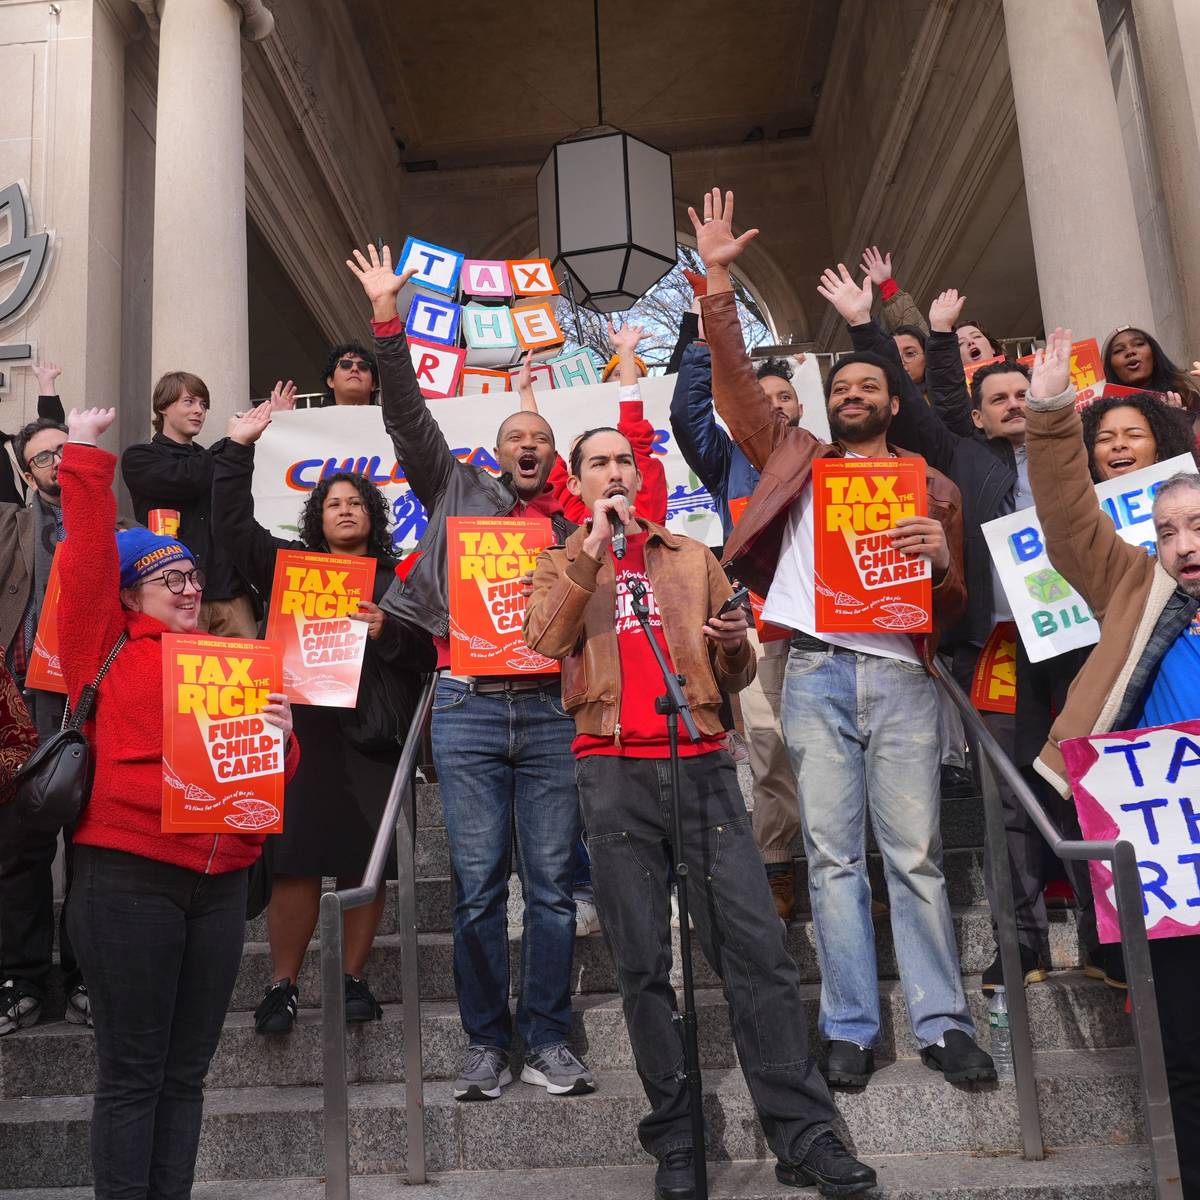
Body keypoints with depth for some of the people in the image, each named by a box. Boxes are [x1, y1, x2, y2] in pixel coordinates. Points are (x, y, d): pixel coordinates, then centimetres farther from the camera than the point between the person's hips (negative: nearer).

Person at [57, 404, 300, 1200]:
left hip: (221, 881, 5)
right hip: (128, 875, -5)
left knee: (186, 1072, 12)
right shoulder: (107, 648, 2)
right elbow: (87, 562, -9)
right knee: (132, 1072, 2)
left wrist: (280, 733, -5)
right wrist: (85, 456, -7)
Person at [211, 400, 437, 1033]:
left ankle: (354, 977, 16)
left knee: (366, 862, 2)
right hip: (302, 727, 0)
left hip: (372, 734, 0)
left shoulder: (396, 580, 12)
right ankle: (283, 985, 8)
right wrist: (236, 451, 7)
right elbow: (233, 525, 11)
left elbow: (427, 652, 4)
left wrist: (388, 632, -14)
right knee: (295, 859, -4)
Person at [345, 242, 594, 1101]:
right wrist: (388, 320, 1)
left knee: (552, 883, 3)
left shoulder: (575, 526, 16)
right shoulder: (458, 489, 13)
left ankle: (548, 1039, 14)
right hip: (469, 708, -1)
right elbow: (408, 416, 7)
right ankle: (488, 1043, 14)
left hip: (549, 711, 1)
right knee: (478, 886, 3)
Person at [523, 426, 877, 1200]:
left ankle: (805, 1135, 2)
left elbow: (734, 678, 18)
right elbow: (544, 642, -8)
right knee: (644, 962, 2)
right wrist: (594, 543, -9)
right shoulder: (564, 566, 15)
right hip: (615, 772, -1)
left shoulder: (692, 558, 19)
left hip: (701, 764, 1)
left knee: (757, 945, -4)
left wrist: (736, 643, -5)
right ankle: (675, 1138, 12)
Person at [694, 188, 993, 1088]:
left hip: (900, 677, 0)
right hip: (816, 674, 0)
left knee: (916, 855, 1)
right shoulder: (798, 460, 16)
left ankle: (944, 1023, 10)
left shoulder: (933, 487, 16)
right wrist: (718, 281, 3)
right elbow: (735, 383, 10)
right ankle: (851, 1030, 9)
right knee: (833, 856, 2)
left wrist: (942, 558, -8)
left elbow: (952, 609, 14)